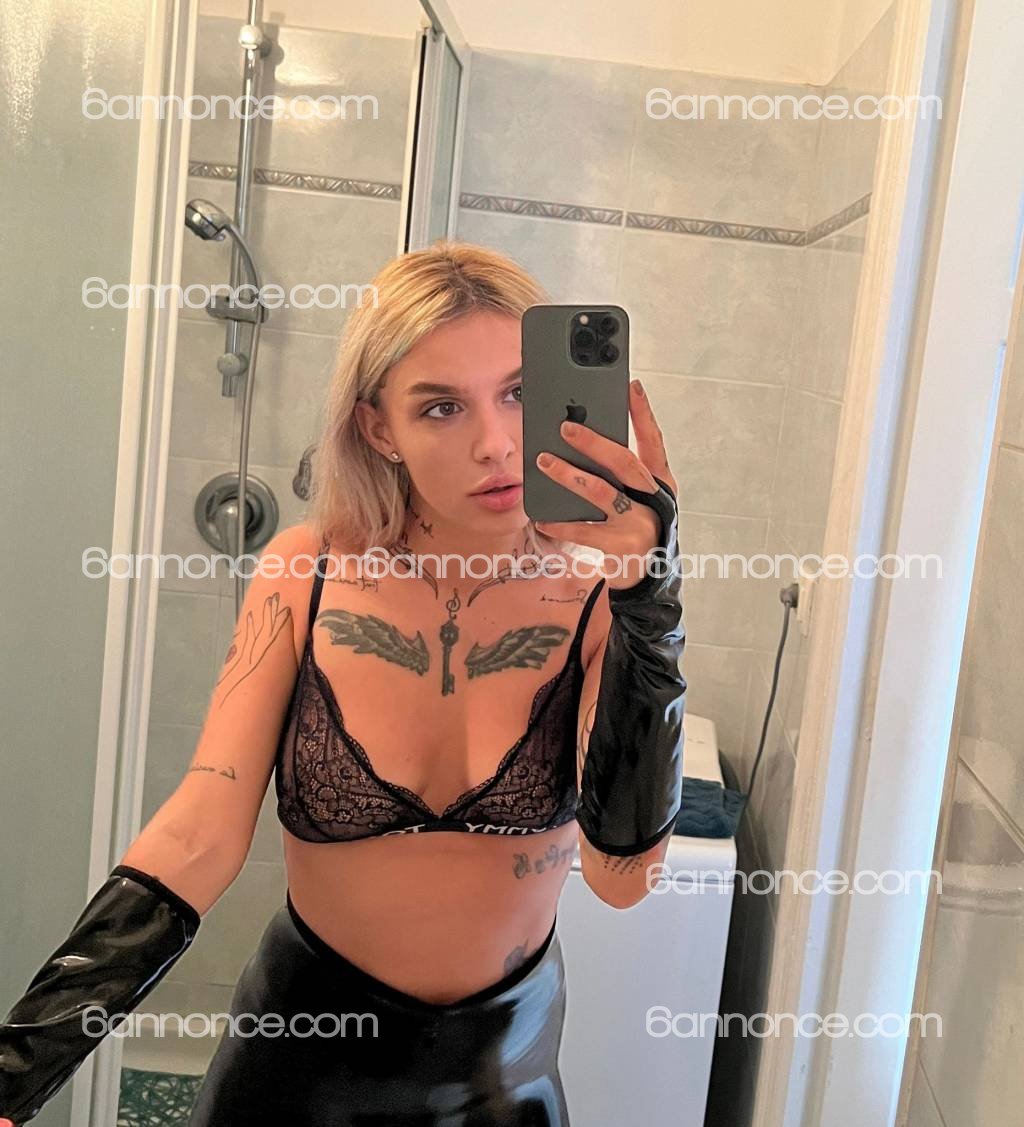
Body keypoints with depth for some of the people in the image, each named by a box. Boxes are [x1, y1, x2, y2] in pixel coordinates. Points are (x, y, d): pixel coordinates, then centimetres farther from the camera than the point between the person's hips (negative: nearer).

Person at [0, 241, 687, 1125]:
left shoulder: (596, 596, -18)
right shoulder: (306, 576, -16)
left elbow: (622, 876, -27)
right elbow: (197, 841, -20)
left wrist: (652, 607, -36)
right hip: (307, 1047, 0)